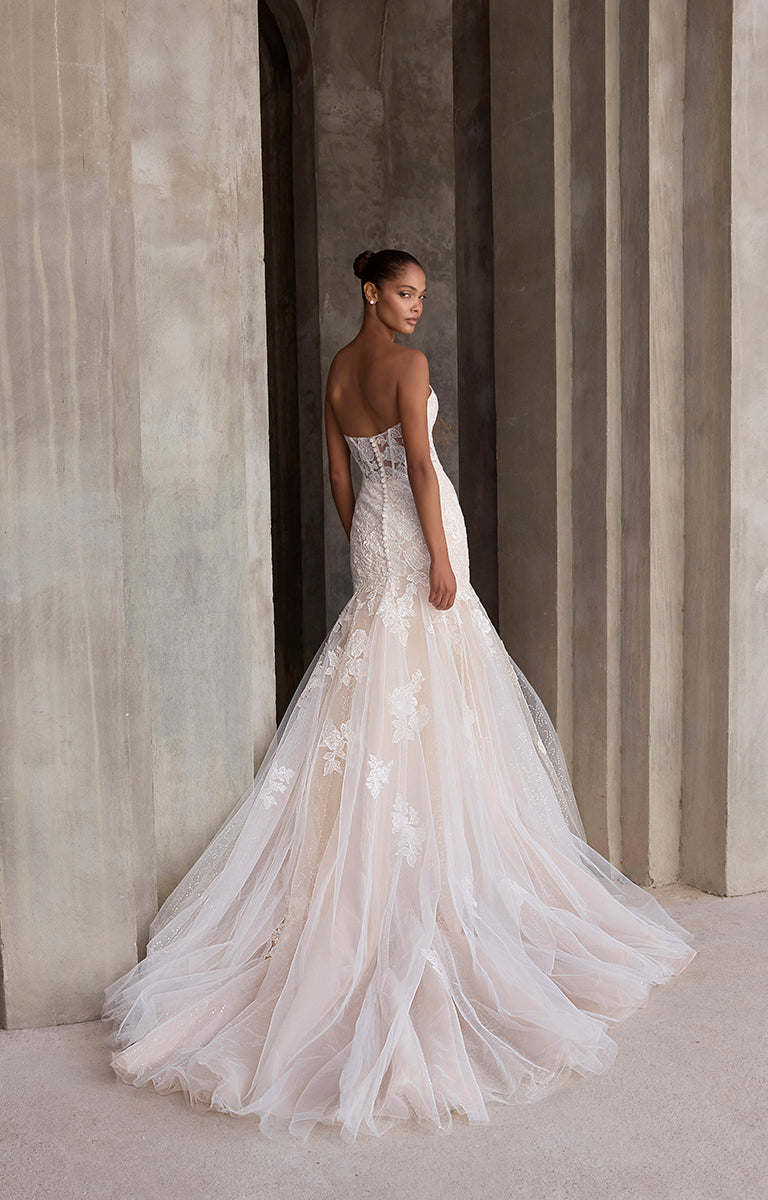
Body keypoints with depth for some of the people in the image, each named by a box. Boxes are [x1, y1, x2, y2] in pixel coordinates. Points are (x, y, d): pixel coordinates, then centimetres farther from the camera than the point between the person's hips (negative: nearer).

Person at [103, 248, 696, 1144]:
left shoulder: (337, 368, 12)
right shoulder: (407, 364, -12)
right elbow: (420, 465, -17)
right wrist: (440, 558, -15)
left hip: (370, 537, 8)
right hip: (414, 535, -7)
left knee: (373, 701, 12)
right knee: (428, 706, -2)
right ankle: (445, 876, 7)